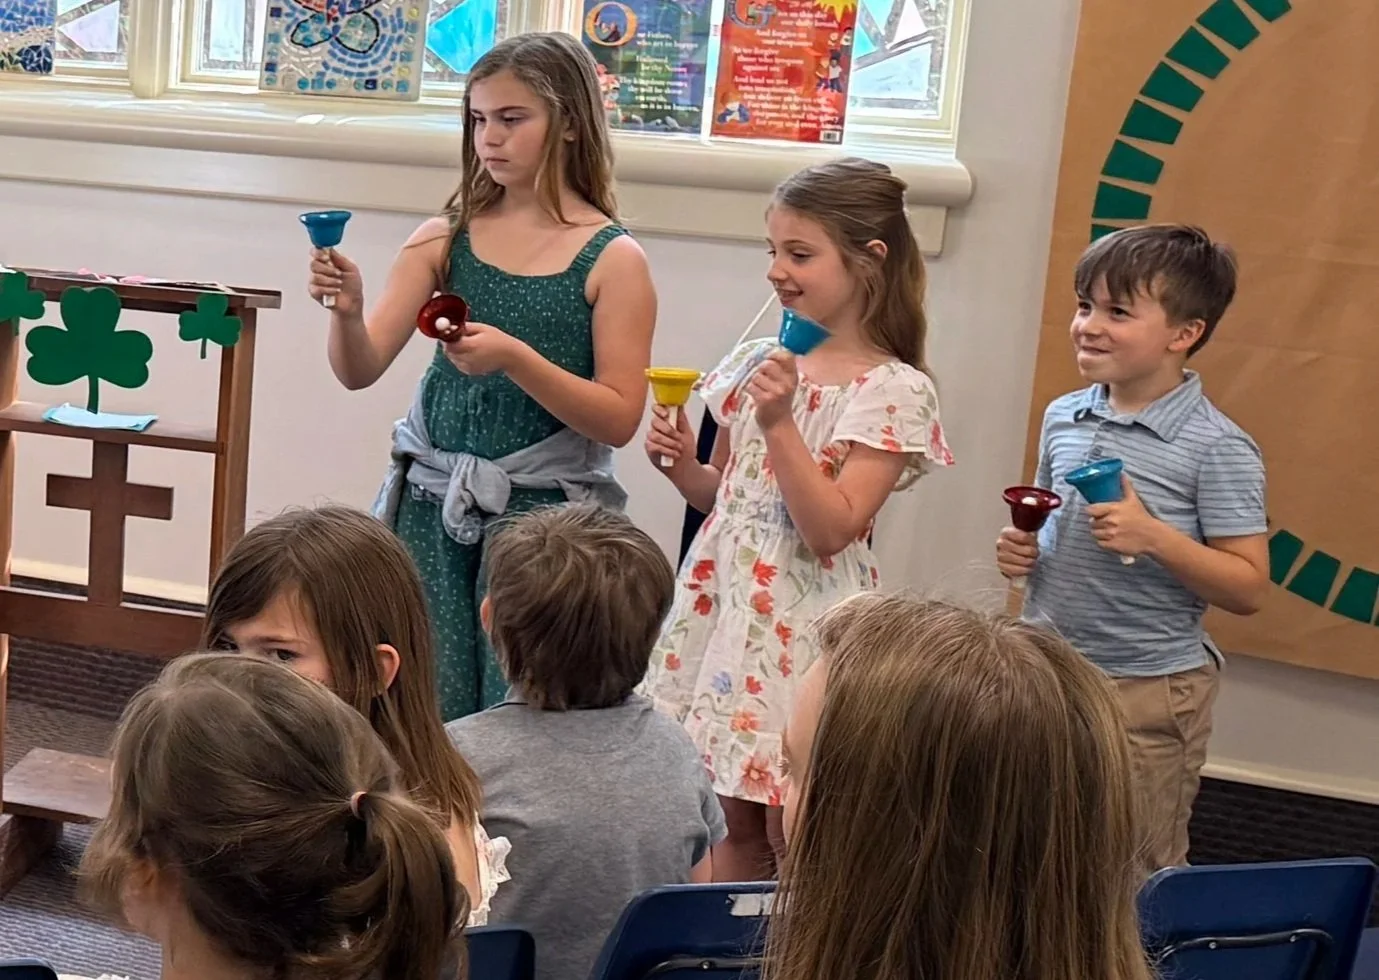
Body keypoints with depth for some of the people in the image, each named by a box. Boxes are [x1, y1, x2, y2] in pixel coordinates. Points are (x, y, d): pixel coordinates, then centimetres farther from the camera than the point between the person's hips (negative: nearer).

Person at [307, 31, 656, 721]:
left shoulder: (612, 261, -6)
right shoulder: (447, 237, 3)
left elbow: (619, 420, -10)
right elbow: (360, 371, 1)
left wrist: (516, 359, -22)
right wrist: (348, 310, -19)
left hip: (542, 511, -3)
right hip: (432, 507, 3)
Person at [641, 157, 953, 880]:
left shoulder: (893, 392, -11)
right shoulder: (758, 363, 7)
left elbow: (831, 530, -18)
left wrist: (780, 423, -23)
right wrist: (682, 466, -2)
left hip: (802, 625, -6)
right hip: (724, 608, 6)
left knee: (793, 843, 4)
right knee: (735, 826, 15)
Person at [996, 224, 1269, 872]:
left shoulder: (1218, 449, -13)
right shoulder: (1063, 418, 4)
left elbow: (1248, 588, -13)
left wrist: (1153, 536, -25)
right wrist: (1020, 550, -2)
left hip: (1147, 692, -5)